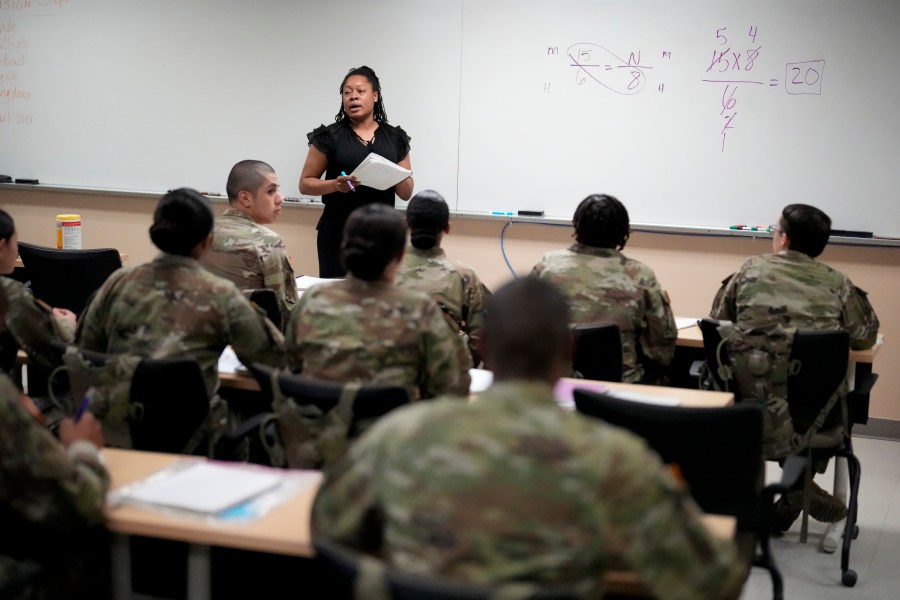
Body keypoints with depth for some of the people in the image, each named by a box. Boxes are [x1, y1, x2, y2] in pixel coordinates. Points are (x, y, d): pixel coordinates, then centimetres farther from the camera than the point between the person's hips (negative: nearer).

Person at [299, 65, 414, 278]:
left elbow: (406, 194, 11)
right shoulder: (330, 136, 2)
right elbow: (305, 183, 2)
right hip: (339, 233, -2)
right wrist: (335, 184, -16)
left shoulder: (395, 138, 8)